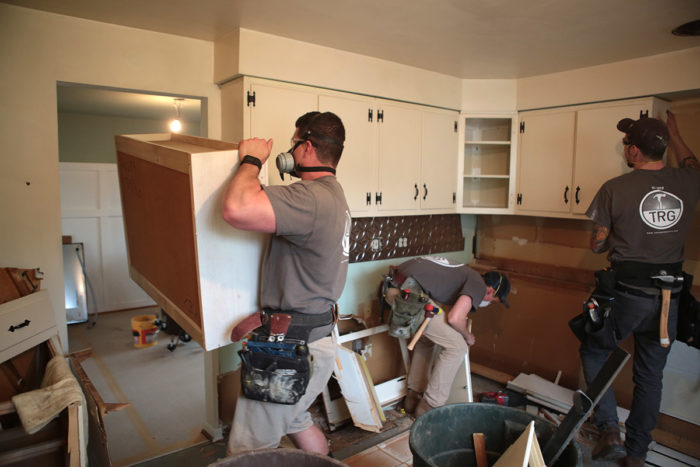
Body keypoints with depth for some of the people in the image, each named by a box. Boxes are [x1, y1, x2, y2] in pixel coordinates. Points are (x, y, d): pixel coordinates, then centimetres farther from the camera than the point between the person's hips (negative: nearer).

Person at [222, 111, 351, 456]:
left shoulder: (311, 198, -25)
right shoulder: (332, 194, 11)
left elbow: (237, 209, -39)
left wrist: (251, 160, -21)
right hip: (316, 339, 10)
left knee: (247, 452, 7)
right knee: (294, 419, 31)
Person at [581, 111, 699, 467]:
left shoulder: (615, 189, -13)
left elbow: (597, 245, -5)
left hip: (628, 292, -4)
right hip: (669, 297, 5)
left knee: (593, 352, 18)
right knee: (650, 376, 16)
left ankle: (610, 430, 10)